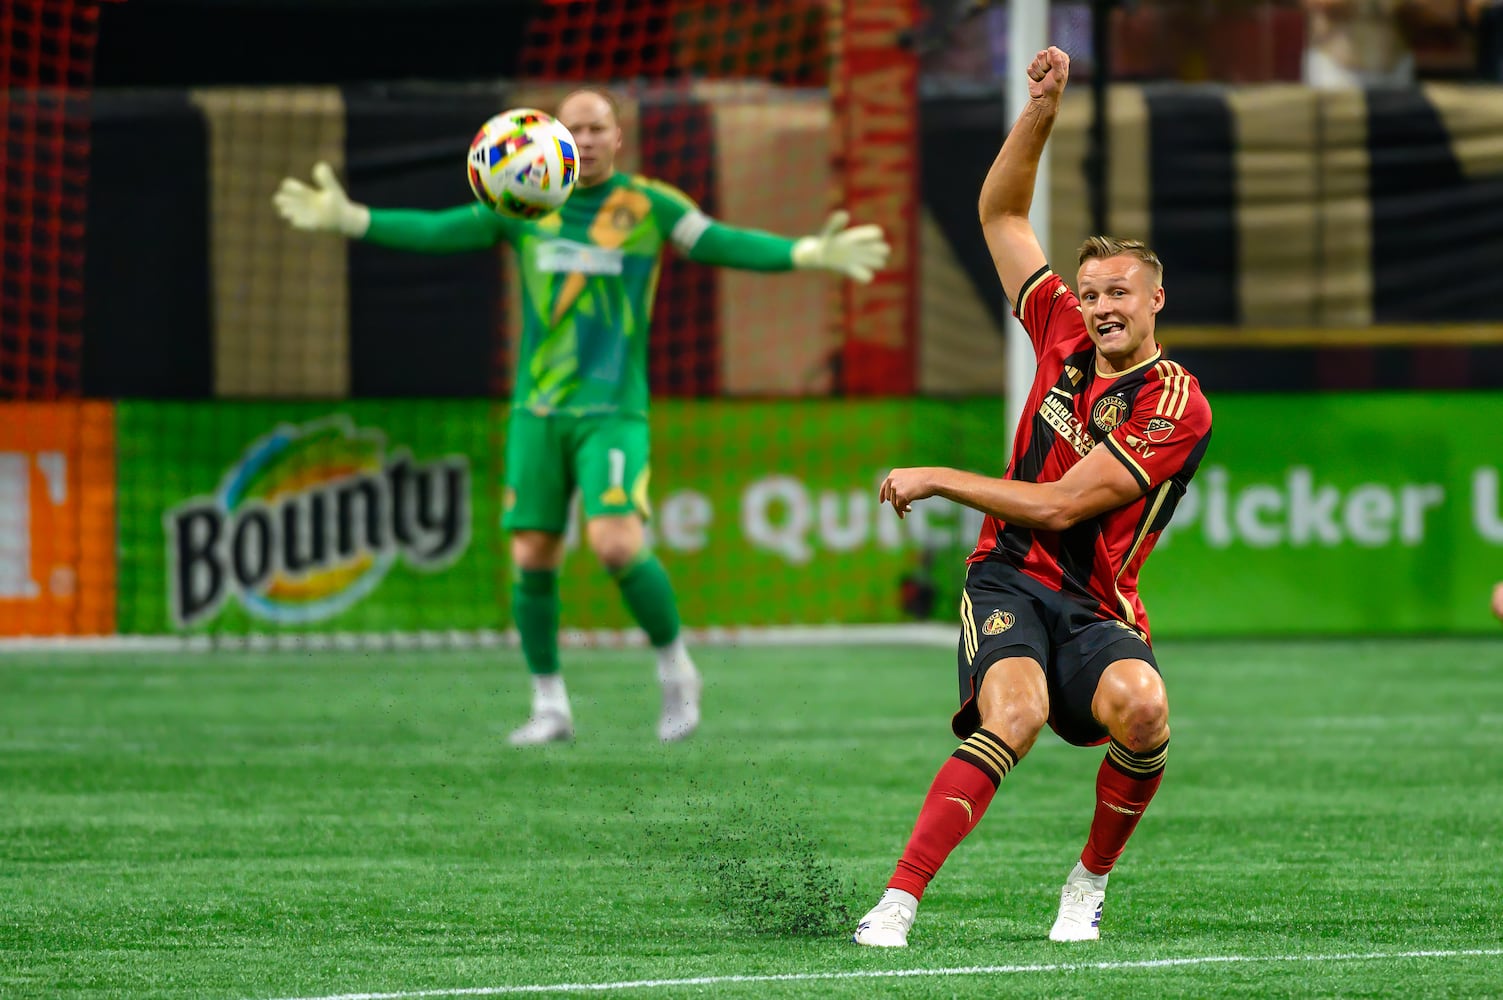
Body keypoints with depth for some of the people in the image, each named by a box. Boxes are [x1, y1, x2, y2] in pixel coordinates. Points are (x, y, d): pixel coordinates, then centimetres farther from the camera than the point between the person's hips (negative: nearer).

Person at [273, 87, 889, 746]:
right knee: (531, 557, 0)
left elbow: (725, 244, -10)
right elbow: (435, 232, 5)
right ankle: (549, 705, 14)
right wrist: (349, 219, -4)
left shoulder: (648, 207, -2)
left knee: (616, 544, -20)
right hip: (536, 412, 3)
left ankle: (675, 669, 3)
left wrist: (809, 253, -24)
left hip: (612, 412, -3)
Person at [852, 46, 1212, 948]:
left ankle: (1091, 881, -6)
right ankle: (898, 901, -37)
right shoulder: (1065, 338, 10)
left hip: (1097, 604, -2)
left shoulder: (1178, 407, -8)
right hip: (1011, 579, 2)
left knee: (1141, 708, -33)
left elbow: (1058, 505, -12)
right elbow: (1001, 213, 19)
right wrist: (1042, 111, 6)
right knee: (1014, 716, -30)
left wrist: (935, 480, -5)